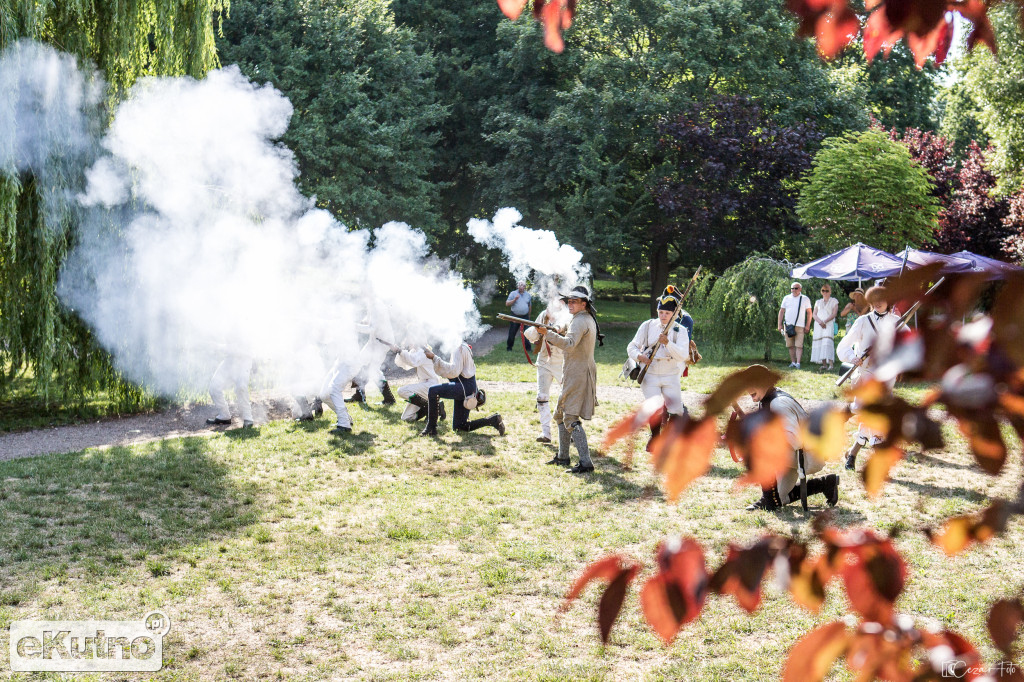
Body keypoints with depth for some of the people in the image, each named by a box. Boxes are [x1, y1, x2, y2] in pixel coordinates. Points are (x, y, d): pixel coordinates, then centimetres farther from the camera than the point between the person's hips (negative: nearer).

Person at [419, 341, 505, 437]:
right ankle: (493, 420, 8)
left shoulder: (460, 348, -10)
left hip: (465, 387, -10)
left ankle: (431, 428, -16)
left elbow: (454, 371, -21)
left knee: (432, 391, -20)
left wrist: (434, 357, -21)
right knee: (459, 427, 12)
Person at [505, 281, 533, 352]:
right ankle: (509, 348, 16)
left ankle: (528, 347, 3)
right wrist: (514, 299, -17)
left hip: (525, 317, 2)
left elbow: (530, 306, 20)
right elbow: (507, 304, -4)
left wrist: (528, 315, 18)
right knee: (512, 333, 3)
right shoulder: (513, 294, 1)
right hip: (515, 316, -2)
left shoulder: (528, 295, 11)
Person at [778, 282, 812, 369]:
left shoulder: (805, 299, 7)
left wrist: (807, 325, 0)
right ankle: (793, 362, 12)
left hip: (800, 326, -3)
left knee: (799, 345, -10)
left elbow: (809, 312, 7)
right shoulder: (786, 298, 13)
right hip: (788, 325, 3)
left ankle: (798, 363, -12)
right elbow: (781, 311, 15)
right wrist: (780, 324, 8)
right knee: (790, 345, 5)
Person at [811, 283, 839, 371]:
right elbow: (814, 314, 11)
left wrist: (825, 321, -12)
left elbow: (834, 314, -1)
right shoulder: (818, 302, 20)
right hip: (818, 326, 4)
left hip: (829, 325, -4)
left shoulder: (834, 301, 10)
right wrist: (820, 321, -8)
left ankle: (830, 363, -25)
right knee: (819, 343, -4)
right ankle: (824, 364, -4)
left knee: (827, 343, -20)